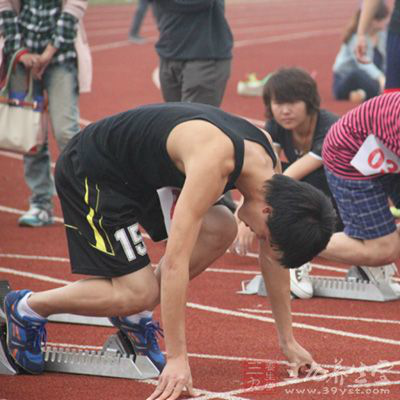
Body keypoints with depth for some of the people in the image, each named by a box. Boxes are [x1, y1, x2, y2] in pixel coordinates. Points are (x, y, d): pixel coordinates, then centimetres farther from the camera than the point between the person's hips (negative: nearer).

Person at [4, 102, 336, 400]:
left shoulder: (268, 165, -9)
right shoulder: (215, 162, -36)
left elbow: (274, 257, 4)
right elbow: (175, 261, -37)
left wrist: (288, 341, 7)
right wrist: (177, 359, -36)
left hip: (141, 175, 9)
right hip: (90, 173, -8)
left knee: (221, 230, -6)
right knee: (140, 292, -13)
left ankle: (132, 315, 9)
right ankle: (27, 308, 6)